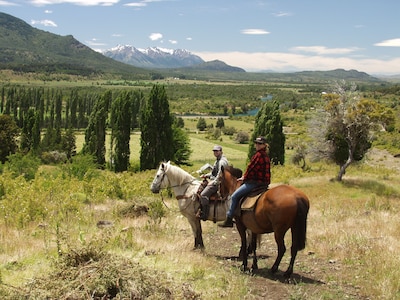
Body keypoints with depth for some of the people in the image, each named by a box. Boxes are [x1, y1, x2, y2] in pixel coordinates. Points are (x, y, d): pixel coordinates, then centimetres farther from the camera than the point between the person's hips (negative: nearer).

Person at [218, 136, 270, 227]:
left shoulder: (258, 155, -15)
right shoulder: (266, 156, 15)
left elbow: (251, 168, -13)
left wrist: (244, 177, 4)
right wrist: (246, 177, 22)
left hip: (254, 182, -11)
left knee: (234, 196, -4)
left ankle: (228, 220, -2)